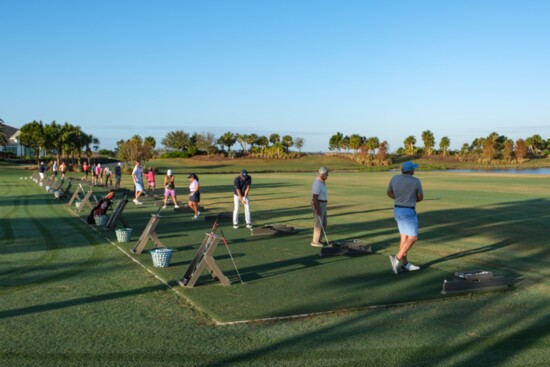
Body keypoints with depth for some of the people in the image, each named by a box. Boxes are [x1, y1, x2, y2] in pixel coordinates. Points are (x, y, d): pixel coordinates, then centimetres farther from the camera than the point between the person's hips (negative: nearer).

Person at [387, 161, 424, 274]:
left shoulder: (394, 178, 0)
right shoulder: (416, 181, -12)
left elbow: (389, 193, 11)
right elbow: (420, 197, 0)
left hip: (397, 210, 7)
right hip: (408, 211, -7)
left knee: (405, 237, 12)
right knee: (413, 238, 0)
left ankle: (405, 264, 13)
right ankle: (397, 258, -12)